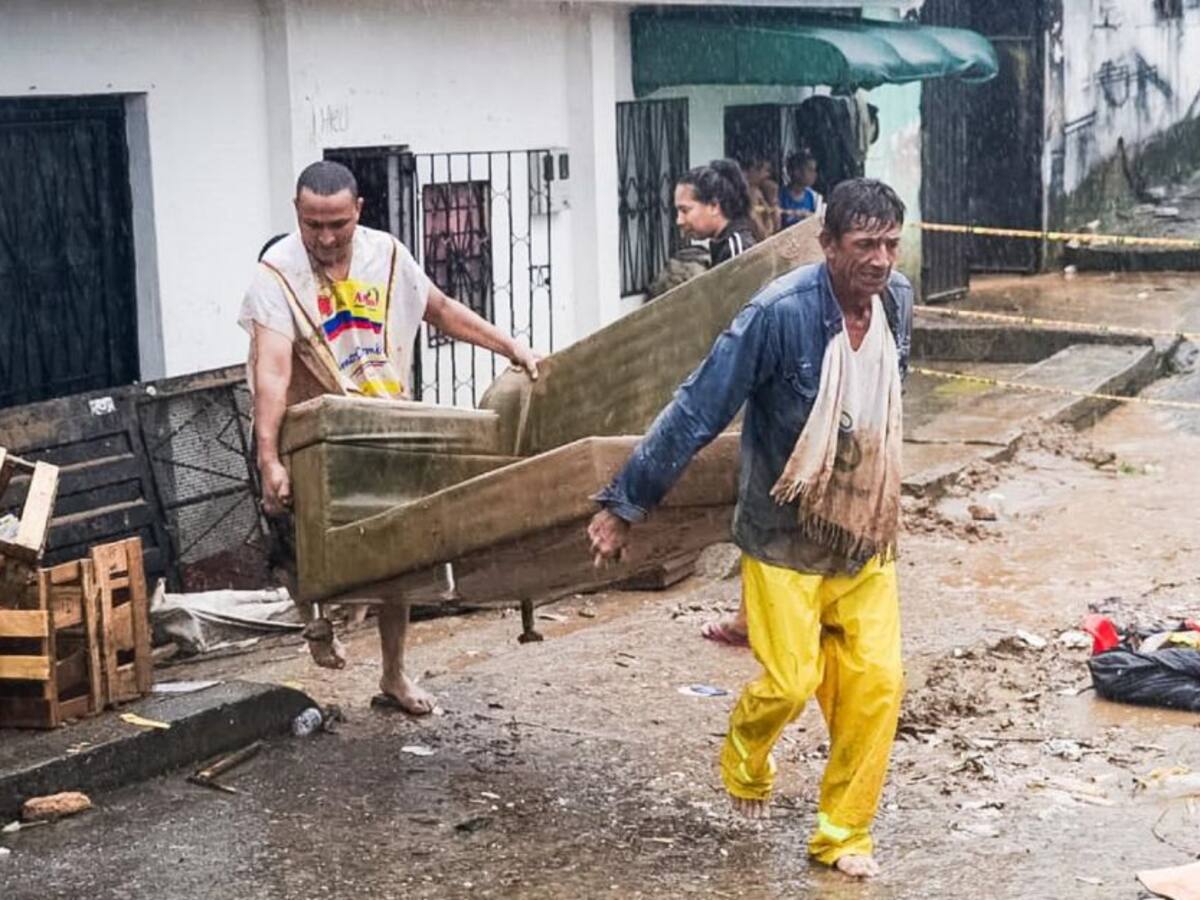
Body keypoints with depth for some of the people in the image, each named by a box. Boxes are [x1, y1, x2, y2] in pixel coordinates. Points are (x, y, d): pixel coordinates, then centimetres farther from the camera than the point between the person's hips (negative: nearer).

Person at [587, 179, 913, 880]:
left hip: (867, 538, 5)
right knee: (791, 682, -4)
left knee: (877, 683, 0)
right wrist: (625, 505, -16)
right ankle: (745, 761, 31)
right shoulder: (781, 314, -23)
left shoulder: (897, 299, -4)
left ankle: (844, 836, 17)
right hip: (787, 538, -5)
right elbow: (696, 413, -20)